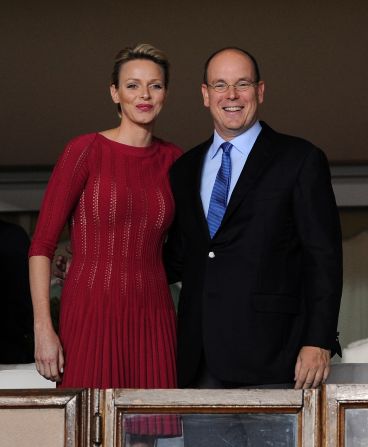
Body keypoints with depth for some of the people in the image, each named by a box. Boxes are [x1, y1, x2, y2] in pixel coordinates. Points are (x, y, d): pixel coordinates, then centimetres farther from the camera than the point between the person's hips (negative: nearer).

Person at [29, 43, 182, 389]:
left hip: (153, 319, 4)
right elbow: (42, 245, -5)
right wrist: (43, 328, -13)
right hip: (92, 317, -4)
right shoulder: (85, 151, -3)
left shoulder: (172, 159, 10)